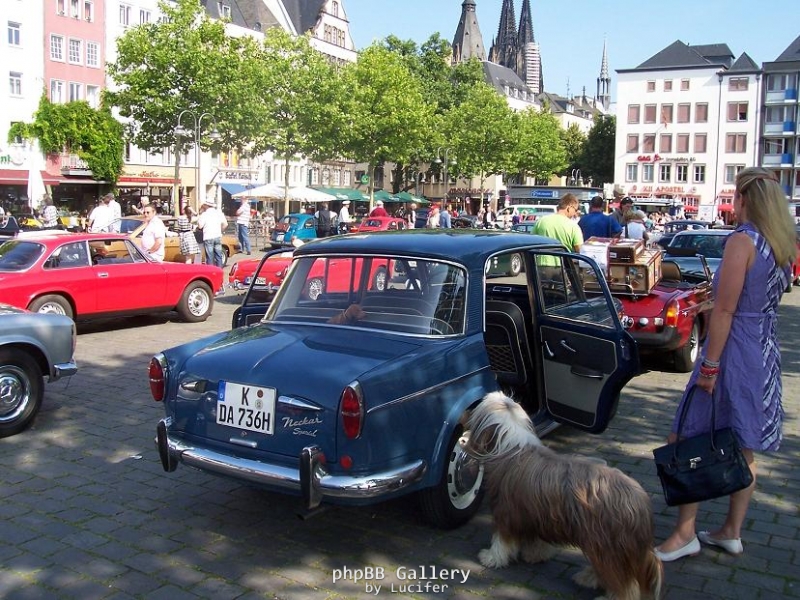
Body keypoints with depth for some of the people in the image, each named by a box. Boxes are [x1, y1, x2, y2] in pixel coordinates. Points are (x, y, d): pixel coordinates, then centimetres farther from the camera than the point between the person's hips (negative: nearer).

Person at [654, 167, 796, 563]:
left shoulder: (742, 241, -16)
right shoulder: (784, 245, 9)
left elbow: (725, 310, -18)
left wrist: (709, 365, -17)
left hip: (736, 349, -9)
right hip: (767, 352, 9)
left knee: (691, 441, 1)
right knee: (744, 451, 15)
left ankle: (685, 534, 5)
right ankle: (731, 532, 26)